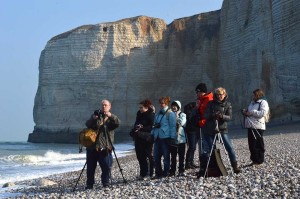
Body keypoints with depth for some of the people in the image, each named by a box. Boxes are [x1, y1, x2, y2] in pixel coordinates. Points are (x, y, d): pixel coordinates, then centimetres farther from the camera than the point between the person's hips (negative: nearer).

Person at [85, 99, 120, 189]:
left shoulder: (111, 118, 10)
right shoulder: (96, 115, 12)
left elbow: (117, 123, -11)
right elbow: (88, 125, -1)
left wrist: (111, 116, -28)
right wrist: (94, 118, -20)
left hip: (105, 147, -1)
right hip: (92, 146, 1)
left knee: (107, 167, -5)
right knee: (90, 167, 4)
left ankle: (106, 183, 11)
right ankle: (89, 184, 16)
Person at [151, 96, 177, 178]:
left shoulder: (170, 114, -4)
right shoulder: (158, 114, 17)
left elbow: (173, 126, -8)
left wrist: (172, 138, -13)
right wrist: (152, 134, 16)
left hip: (165, 138, -7)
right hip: (157, 138, 7)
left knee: (166, 156, 1)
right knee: (156, 157, 6)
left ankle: (166, 173, 9)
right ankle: (158, 173, 15)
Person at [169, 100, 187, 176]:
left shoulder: (182, 115, 4)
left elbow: (182, 122, -13)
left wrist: (177, 116, -5)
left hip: (181, 138, -2)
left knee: (181, 156, 1)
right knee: (173, 156, 5)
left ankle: (181, 171, 5)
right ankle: (172, 171, 9)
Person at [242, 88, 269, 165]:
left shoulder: (263, 102, -4)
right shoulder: (252, 102, 21)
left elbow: (263, 113, -18)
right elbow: (249, 111, 31)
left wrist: (251, 112, -17)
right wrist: (245, 112, 7)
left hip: (258, 126, -8)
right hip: (250, 126, 8)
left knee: (258, 144, -4)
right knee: (251, 144, 9)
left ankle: (259, 160, 3)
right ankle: (254, 160, 17)